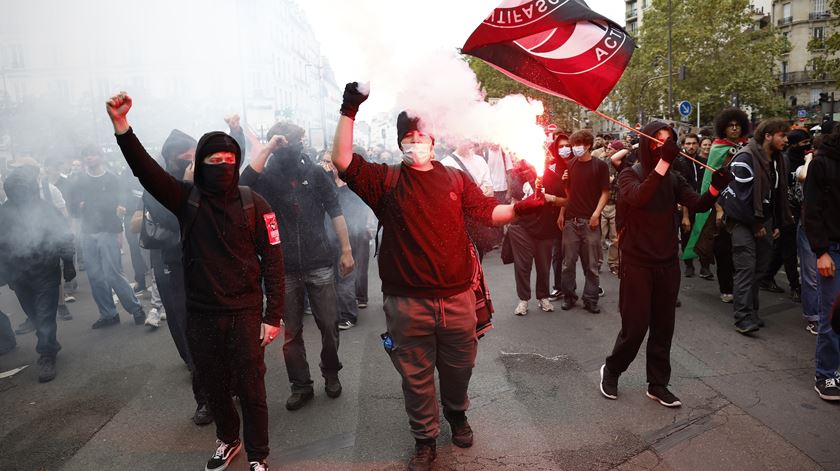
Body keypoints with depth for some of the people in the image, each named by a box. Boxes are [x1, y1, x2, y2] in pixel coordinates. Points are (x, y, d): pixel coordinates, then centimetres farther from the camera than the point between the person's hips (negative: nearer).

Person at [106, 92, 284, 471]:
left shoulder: (254, 205, -6)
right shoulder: (187, 199, 0)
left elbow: (272, 260, -6)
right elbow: (145, 169, -14)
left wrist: (273, 316, -9)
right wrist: (121, 126, -30)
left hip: (244, 312, -2)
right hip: (200, 314, 3)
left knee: (251, 388, 5)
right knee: (213, 386, 18)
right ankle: (227, 440, 42)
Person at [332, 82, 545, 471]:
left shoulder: (455, 179, 8)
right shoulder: (386, 181, 0)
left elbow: (489, 213, 6)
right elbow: (342, 161, -12)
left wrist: (521, 207, -11)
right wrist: (349, 110, -16)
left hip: (457, 297, 2)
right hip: (408, 302, -2)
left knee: (459, 366, 20)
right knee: (416, 375, 12)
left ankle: (457, 414, 49)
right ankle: (425, 439, 32)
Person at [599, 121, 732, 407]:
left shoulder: (673, 178, 6)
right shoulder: (630, 174, -6)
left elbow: (697, 204, -8)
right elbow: (637, 198, -29)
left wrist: (716, 187, -27)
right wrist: (663, 163, -35)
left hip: (667, 263, 5)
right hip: (637, 262, -5)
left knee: (663, 328, 10)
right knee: (635, 327, -2)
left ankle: (657, 385, 24)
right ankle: (610, 371, 22)